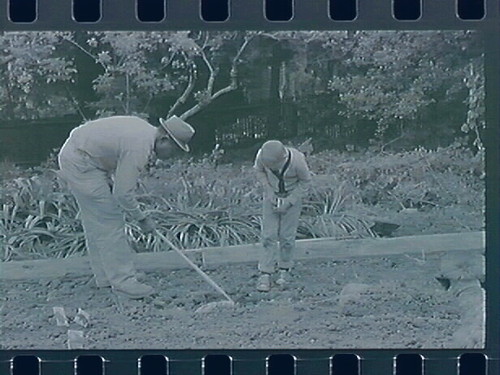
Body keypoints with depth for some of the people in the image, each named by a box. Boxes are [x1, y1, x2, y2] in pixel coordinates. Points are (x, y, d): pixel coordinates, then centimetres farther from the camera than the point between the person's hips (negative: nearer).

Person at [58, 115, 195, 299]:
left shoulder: (146, 130, 5)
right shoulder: (139, 148, -25)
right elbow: (123, 193, -22)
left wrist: (110, 179, 10)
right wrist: (142, 219, -9)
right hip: (80, 164, -11)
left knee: (96, 222, 14)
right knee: (108, 221, -8)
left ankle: (105, 277, 21)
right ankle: (122, 280, -4)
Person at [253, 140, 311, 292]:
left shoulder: (297, 161, -32)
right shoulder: (262, 155, -26)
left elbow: (305, 181, -14)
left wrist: (289, 201, -18)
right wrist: (269, 190, -14)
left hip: (292, 198, -2)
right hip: (271, 197, 2)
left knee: (287, 236, 0)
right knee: (269, 235, -4)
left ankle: (284, 269, 18)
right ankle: (265, 273, 0)